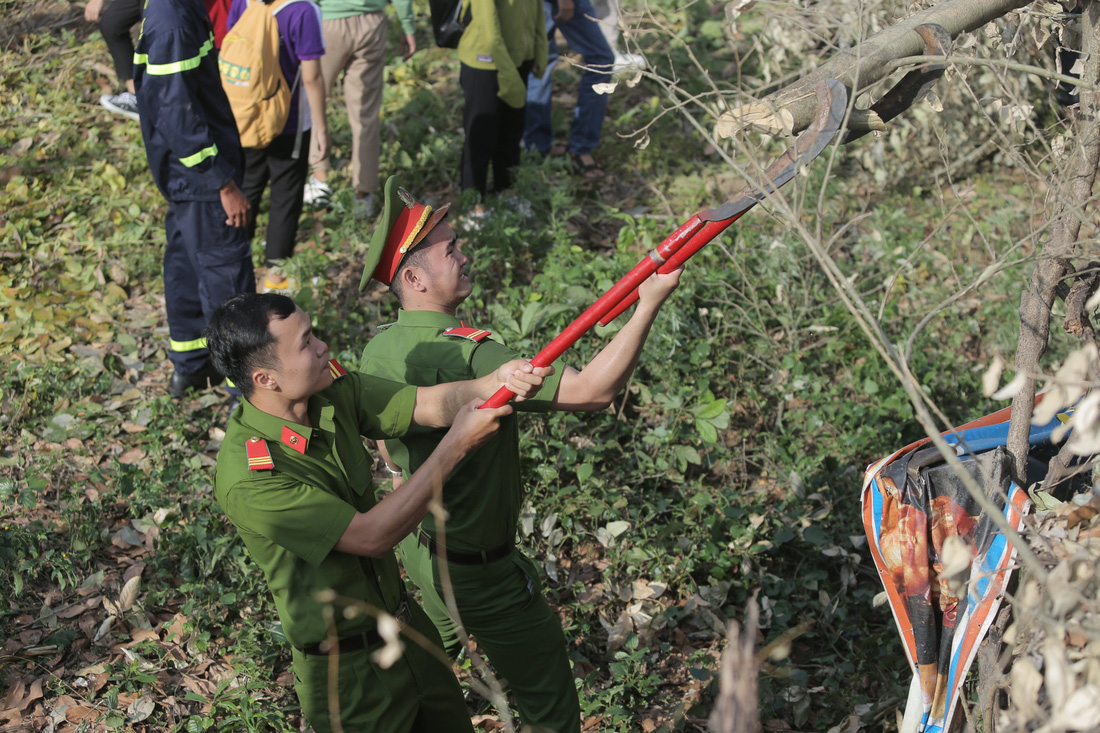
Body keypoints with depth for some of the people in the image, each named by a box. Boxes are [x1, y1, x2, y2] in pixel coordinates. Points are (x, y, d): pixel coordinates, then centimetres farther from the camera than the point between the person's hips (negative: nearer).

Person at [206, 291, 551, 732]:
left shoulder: (332, 391, -9)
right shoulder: (247, 478, -32)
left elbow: (428, 405, -6)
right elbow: (372, 536, -30)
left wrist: (494, 382, -27)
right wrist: (457, 445, -29)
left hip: (405, 621, 8)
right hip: (348, 670, -8)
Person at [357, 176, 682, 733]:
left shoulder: (378, 350, -5)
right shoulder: (464, 355, -32)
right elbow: (594, 391, -36)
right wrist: (650, 303, -31)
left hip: (416, 544, 8)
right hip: (476, 568, -8)